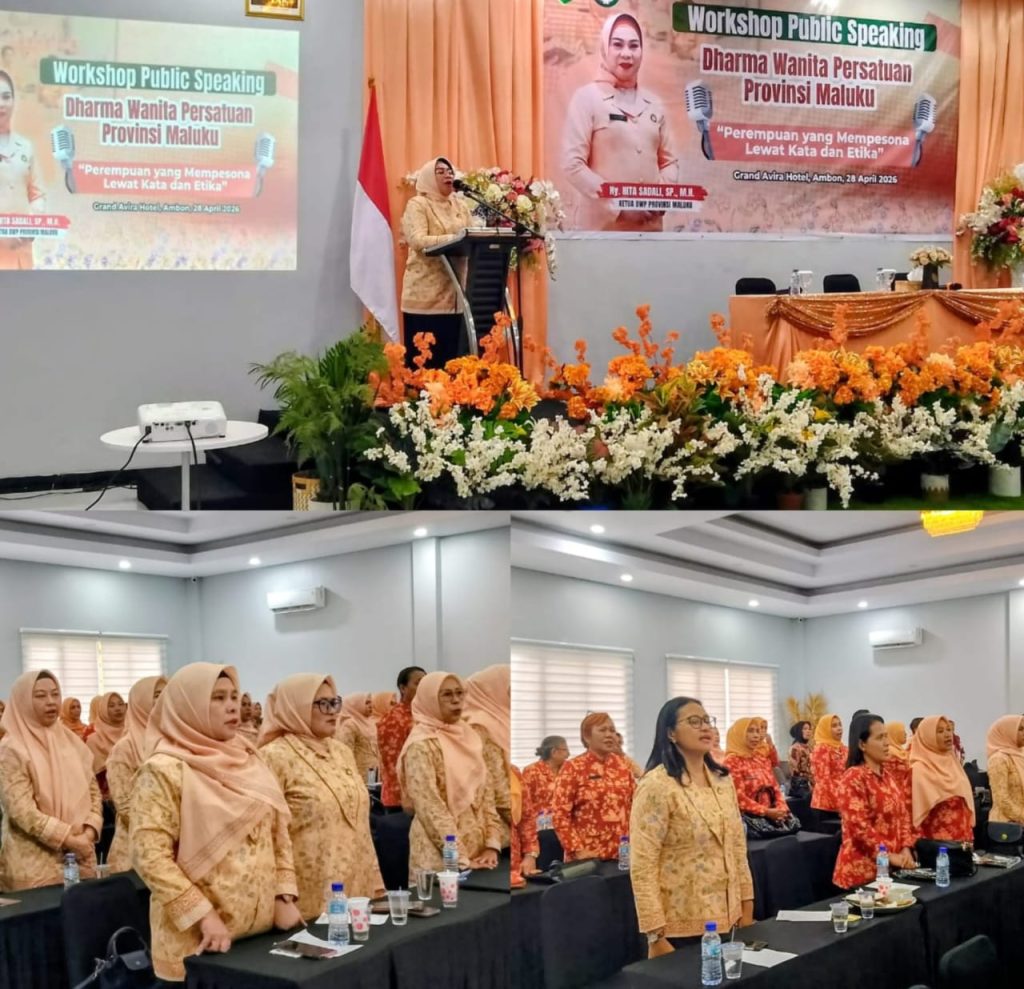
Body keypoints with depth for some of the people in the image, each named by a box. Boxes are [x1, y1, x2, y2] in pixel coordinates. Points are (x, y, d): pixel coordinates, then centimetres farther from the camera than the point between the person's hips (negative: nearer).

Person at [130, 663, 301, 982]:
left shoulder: (249, 762, 10)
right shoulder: (163, 770, -10)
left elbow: (279, 835, 14)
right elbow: (150, 856, -16)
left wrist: (285, 897, 3)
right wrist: (203, 915, -19)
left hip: (262, 930, 6)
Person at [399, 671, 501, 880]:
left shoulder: (468, 737, 9)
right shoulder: (422, 745, -12)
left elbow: (486, 793, 10)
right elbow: (430, 808, -17)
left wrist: (492, 844, -2)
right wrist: (460, 859, -20)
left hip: (477, 851, 6)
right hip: (440, 858, -6)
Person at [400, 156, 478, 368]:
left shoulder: (461, 205, 17)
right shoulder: (417, 205, -2)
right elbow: (418, 241, -17)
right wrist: (454, 238, -27)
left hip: (455, 293, 5)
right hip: (425, 294, -5)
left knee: (452, 358, 4)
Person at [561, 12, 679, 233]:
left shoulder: (654, 104, 15)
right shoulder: (587, 97, 1)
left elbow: (669, 161, 19)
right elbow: (572, 163, -8)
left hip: (651, 226, 5)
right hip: (605, 226, -5)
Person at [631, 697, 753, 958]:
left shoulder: (722, 779, 8)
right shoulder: (657, 785, -15)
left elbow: (738, 847, 13)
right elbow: (642, 866, -16)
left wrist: (747, 908, 9)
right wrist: (656, 936, -19)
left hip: (727, 918, 7)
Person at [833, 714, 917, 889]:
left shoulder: (887, 775, 12)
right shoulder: (853, 779, -14)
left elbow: (903, 815, 14)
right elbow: (860, 827, -19)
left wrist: (906, 850, 0)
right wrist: (890, 856, -17)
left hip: (892, 867, 7)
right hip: (863, 869, -7)